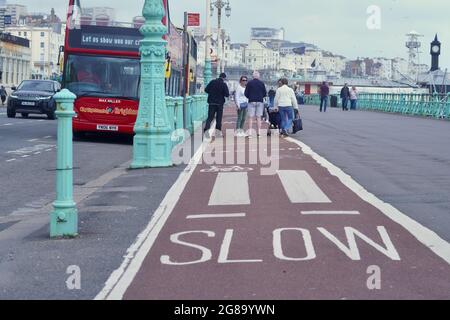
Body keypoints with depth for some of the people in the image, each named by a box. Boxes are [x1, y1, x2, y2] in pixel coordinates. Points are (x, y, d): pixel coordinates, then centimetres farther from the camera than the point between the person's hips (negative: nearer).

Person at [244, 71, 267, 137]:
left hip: (251, 101, -1)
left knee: (250, 118, 1)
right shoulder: (262, 83, 1)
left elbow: (246, 93, -1)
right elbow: (265, 93, 4)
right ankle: (259, 132, 2)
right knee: (258, 117, 5)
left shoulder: (249, 83, -2)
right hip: (260, 102, 1)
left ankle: (250, 133, -6)